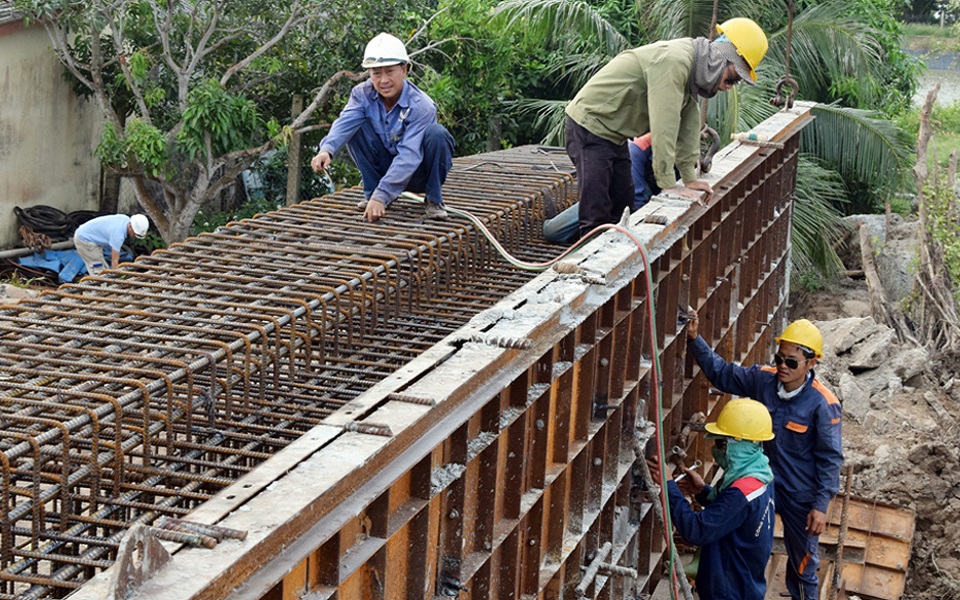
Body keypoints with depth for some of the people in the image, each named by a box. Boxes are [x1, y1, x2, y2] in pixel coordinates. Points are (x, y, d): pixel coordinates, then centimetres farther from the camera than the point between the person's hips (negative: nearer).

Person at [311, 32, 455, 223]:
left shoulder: (421, 107, -27)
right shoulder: (362, 94, -12)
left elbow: (409, 156, -37)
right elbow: (344, 123, -29)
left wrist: (381, 196, -47)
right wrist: (327, 150, -53)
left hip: (418, 172, -3)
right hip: (386, 165, 3)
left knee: (436, 133, -32)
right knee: (356, 127, -19)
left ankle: (434, 200, -13)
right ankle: (371, 192, -6)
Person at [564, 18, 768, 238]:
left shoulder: (692, 67, 5)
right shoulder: (674, 62, -27)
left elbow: (688, 124, 8)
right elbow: (663, 126, -29)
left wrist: (690, 178, 6)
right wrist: (668, 184, -25)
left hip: (614, 136, 10)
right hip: (590, 126, -10)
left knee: (621, 209, 11)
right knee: (596, 216, -14)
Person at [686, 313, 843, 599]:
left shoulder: (823, 404, -24)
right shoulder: (764, 379, -12)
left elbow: (830, 458, -17)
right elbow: (721, 373, 0)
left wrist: (820, 506, -17)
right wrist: (695, 340, -12)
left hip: (801, 497, -4)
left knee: (803, 562, 15)